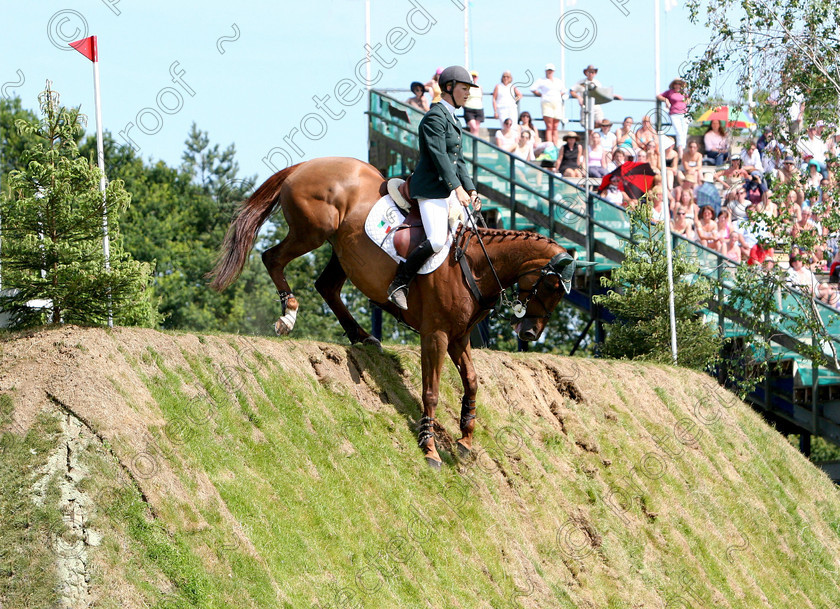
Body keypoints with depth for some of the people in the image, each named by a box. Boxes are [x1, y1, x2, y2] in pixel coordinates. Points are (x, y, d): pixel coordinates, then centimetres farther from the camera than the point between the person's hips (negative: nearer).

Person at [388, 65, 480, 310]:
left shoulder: (451, 118, 18)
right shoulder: (435, 117, -13)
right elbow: (439, 155, -22)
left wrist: (470, 189, 10)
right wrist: (457, 188, -26)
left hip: (450, 189, 10)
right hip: (431, 188, -10)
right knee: (437, 241, -22)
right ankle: (399, 284, -13)